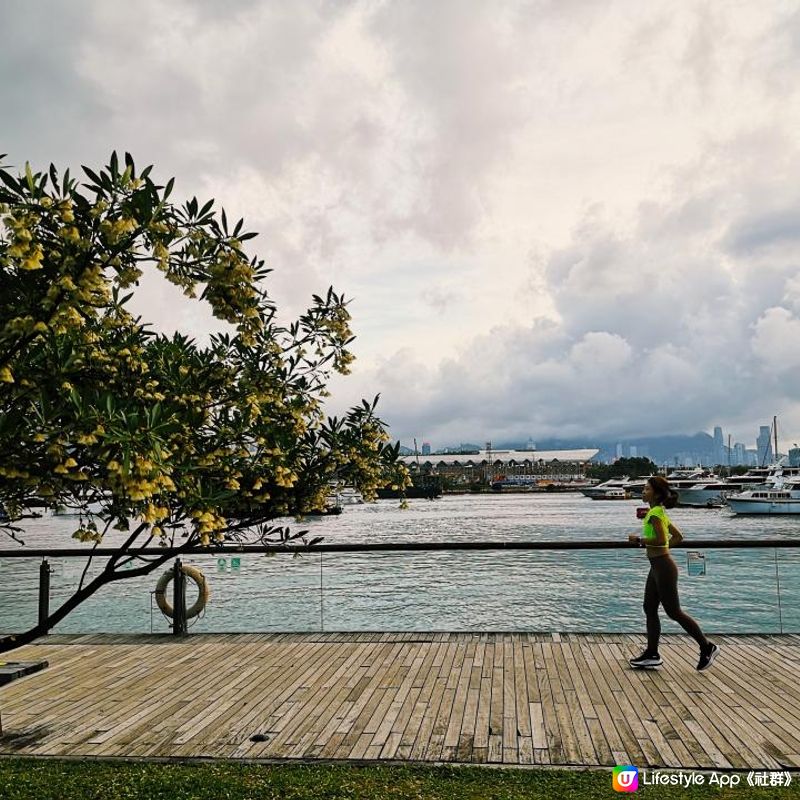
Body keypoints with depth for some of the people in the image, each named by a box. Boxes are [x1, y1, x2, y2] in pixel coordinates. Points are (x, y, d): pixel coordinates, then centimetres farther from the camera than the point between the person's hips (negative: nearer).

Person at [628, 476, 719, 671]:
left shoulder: (655, 513, -17)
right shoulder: (660, 512, 12)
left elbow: (661, 540, -27)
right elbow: (678, 537, 19)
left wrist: (639, 540, -16)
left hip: (663, 567, -10)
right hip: (657, 567, 10)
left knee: (674, 612, 1)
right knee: (649, 609, 11)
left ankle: (707, 647, 13)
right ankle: (652, 655, 17)